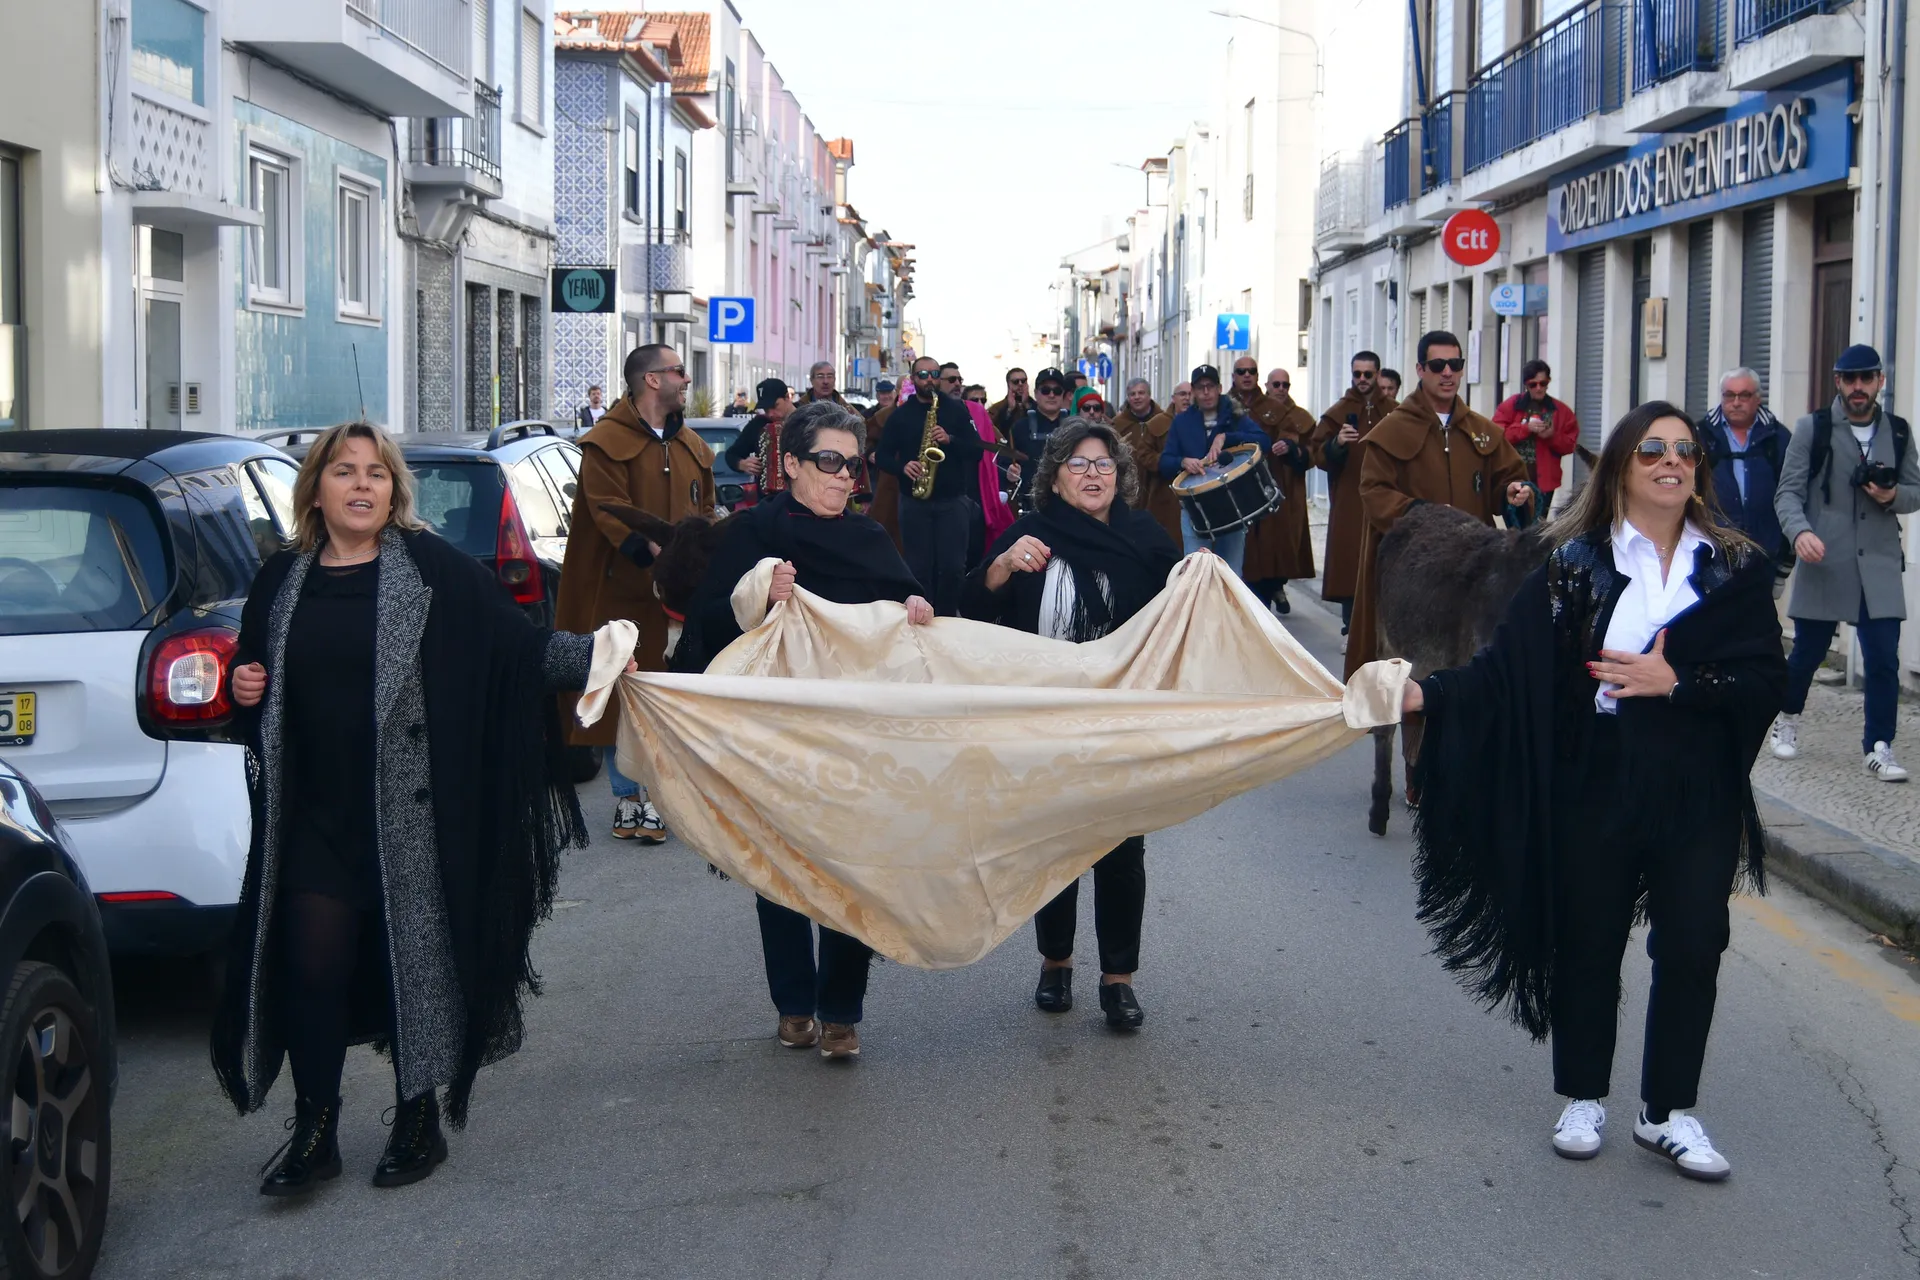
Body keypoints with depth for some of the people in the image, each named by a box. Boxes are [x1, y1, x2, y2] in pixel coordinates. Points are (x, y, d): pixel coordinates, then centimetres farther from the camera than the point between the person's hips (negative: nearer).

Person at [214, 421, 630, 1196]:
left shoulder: (432, 568, -4)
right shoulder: (282, 581, 9)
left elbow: (520, 647, -9)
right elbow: (254, 680, 21)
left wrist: (593, 653, -23)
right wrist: (244, 689, -1)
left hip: (411, 814, -3)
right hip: (314, 814, 3)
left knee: (416, 959, 5)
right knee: (311, 968, 1)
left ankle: (418, 1123, 21)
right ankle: (314, 1134, 14)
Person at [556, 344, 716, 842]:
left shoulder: (692, 447, 16)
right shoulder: (606, 443, -6)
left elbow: (705, 511, 19)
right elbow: (610, 512, -16)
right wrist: (653, 552, -28)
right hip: (622, 591, -5)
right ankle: (627, 797, 9)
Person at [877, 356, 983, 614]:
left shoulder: (956, 409, 4)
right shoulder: (900, 415, 6)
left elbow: (976, 450, -1)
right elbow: (883, 456, 5)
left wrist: (950, 439, -18)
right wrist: (902, 467, -15)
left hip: (953, 500, -1)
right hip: (914, 501, 1)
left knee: (953, 567, -5)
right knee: (919, 567, 2)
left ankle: (947, 619, 10)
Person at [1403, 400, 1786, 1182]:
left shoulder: (1737, 568, 3)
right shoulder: (1576, 563, 0)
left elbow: (1766, 679, -2)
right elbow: (1509, 664, -7)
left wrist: (1675, 682, -15)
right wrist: (1430, 694, -21)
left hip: (1699, 796, 1)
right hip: (1596, 789, -1)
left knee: (1691, 950, 4)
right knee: (1587, 944, 7)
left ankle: (1668, 1112, 19)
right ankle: (1583, 1100, 25)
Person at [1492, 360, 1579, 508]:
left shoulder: (1561, 410, 7)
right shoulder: (1510, 405, 3)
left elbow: (1570, 444, 7)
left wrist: (1552, 436, -12)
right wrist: (1526, 428, -17)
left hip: (1544, 481, 1)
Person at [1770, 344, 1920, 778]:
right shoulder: (1812, 429, 0)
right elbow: (1788, 492, -3)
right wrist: (1800, 531, -22)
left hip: (1879, 564, 2)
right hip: (1824, 562, -2)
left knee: (1884, 658, -5)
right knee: (1808, 651, 9)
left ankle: (1879, 747, 3)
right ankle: (1788, 718, 34)